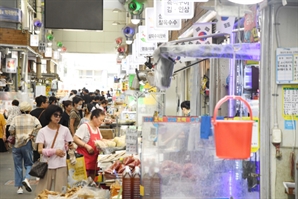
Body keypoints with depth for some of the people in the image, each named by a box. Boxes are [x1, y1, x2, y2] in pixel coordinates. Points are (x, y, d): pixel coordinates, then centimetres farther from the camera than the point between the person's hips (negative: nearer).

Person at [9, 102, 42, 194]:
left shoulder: (15, 119, 4)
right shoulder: (33, 118, 2)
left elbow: (11, 131, -6)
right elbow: (39, 126, -13)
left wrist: (17, 134, 13)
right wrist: (33, 135, -2)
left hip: (16, 144, 1)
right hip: (27, 144, -1)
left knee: (18, 166, 10)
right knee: (28, 164, 12)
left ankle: (19, 187, 10)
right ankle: (26, 179, -15)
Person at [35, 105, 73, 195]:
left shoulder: (65, 130, 3)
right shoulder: (42, 131, 1)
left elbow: (68, 147, 12)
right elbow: (40, 150, -6)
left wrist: (70, 147, -12)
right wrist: (55, 151, -19)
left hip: (61, 165, 0)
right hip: (47, 165, 0)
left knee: (60, 191, 1)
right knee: (43, 192, 4)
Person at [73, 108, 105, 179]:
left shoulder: (97, 129, 15)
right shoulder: (85, 127, -12)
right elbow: (75, 139, -18)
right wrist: (86, 146, -25)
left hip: (93, 159, 9)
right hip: (84, 158, -9)